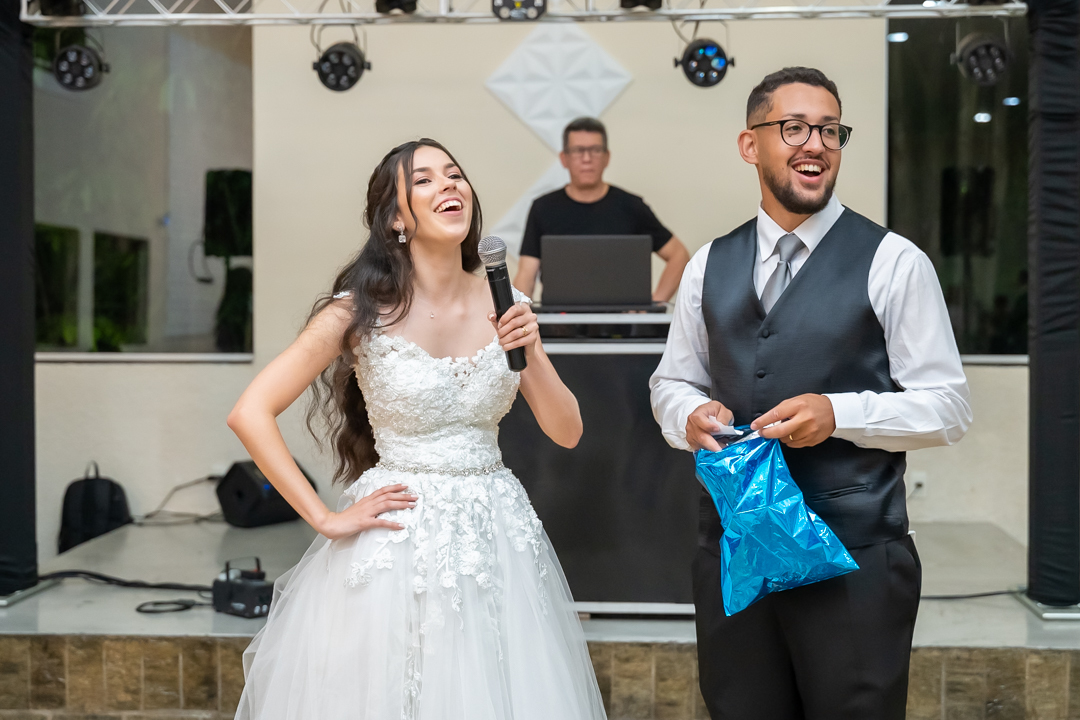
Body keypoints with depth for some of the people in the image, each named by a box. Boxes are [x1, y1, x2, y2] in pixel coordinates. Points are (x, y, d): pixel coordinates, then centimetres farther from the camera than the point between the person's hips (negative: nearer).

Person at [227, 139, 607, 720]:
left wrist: (531, 358, -13)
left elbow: (567, 432, 4)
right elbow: (250, 413, -12)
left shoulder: (502, 303, 1)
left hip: (495, 535, 4)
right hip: (398, 537, -4)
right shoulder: (362, 311, -11)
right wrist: (326, 519, -12)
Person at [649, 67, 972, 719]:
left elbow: (948, 407, -4)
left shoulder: (893, 263, -4)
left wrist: (838, 413, -19)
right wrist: (690, 414, -6)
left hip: (856, 559, -3)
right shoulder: (709, 266, 9)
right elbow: (672, 381, 17)